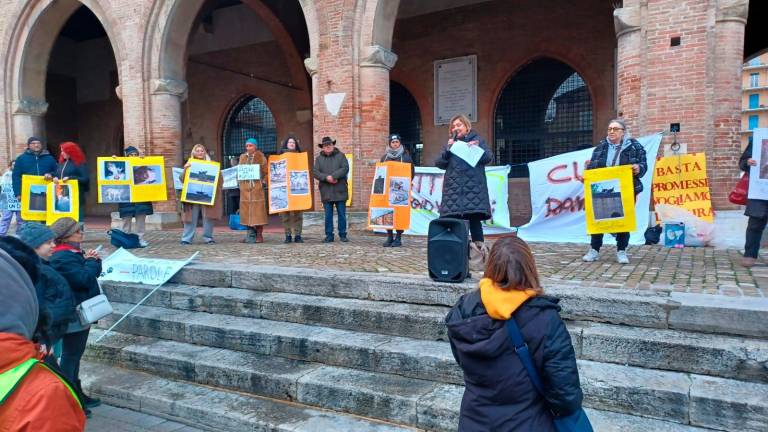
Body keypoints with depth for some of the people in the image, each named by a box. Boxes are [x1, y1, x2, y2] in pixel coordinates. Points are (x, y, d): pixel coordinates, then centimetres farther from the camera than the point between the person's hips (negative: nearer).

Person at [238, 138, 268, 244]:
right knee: (246, 210, 2)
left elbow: (266, 172, 2)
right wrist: (239, 182, 4)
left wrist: (263, 182, -9)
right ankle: (251, 234, 9)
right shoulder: (242, 157, 16)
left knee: (258, 210, -5)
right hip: (245, 187, 4)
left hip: (257, 186, -4)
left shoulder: (261, 157, 4)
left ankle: (259, 235, 0)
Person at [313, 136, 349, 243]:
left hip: (340, 191, -1)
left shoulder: (340, 156, 6)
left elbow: (345, 168, -8)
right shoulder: (319, 159, 11)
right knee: (328, 215, 5)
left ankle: (343, 235, 12)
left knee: (342, 214, 3)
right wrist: (326, 178, -17)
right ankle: (329, 235, 12)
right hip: (326, 192, 2)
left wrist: (333, 176, -18)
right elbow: (315, 172, -1)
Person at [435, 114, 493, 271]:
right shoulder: (450, 143, 19)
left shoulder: (477, 140, 10)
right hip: (453, 189, 3)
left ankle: (479, 251, -6)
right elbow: (439, 164, 9)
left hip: (473, 188, -3)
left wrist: (477, 149, -17)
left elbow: (489, 157, 0)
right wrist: (448, 149, -5)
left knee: (474, 218, -11)